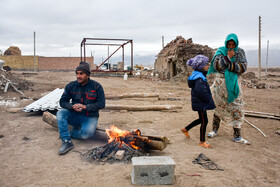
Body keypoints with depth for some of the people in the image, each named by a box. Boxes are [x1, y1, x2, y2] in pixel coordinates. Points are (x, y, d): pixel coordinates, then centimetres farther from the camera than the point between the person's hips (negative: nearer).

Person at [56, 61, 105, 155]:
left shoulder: (96, 86, -7)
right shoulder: (71, 86, 0)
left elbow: (101, 104, -10)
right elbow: (62, 101, 2)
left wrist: (85, 107, -21)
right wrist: (72, 107, -20)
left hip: (90, 117, -3)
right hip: (75, 115, 3)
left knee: (86, 134, -32)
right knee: (60, 113, -25)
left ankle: (70, 132, 0)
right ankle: (67, 142, -26)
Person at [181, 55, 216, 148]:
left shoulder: (199, 75, 10)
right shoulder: (199, 78, -23)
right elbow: (200, 91, -33)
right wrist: (209, 99, -20)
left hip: (199, 102, 10)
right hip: (200, 103, -10)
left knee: (201, 119, 22)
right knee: (204, 121, 1)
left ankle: (185, 129, 35)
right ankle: (202, 141, 15)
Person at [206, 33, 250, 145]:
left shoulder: (240, 52, 4)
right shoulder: (221, 51, 1)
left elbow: (243, 68, -5)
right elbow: (216, 66, -11)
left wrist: (229, 65, -14)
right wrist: (228, 57, -18)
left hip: (233, 83, 1)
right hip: (221, 82, -1)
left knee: (237, 108, -2)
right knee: (218, 106, 7)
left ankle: (237, 136, 4)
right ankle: (215, 130, 22)